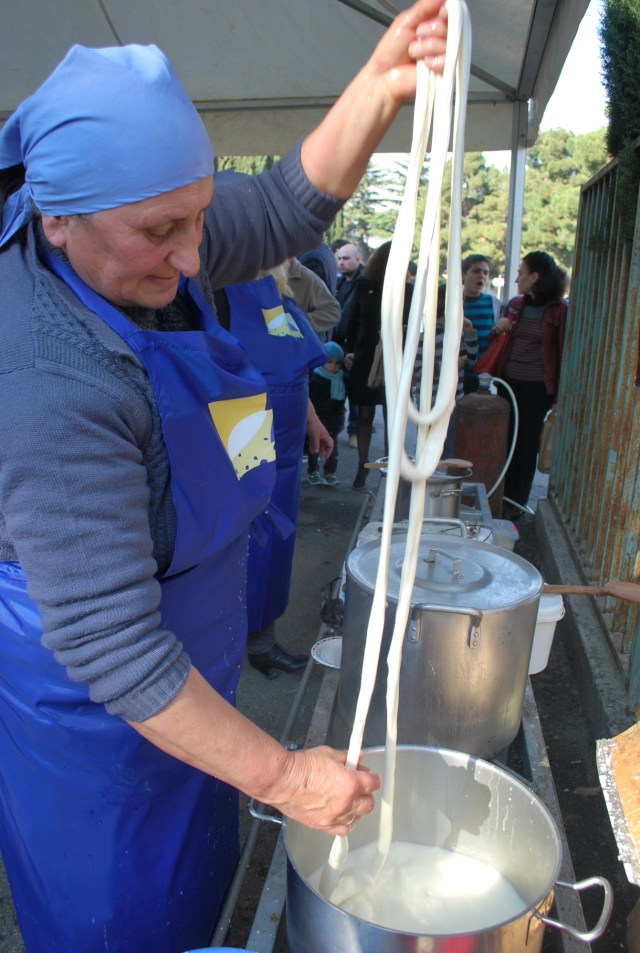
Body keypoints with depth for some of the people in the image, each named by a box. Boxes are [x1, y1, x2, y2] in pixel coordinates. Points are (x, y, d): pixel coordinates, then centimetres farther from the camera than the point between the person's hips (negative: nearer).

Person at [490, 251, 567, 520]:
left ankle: (517, 501, 18)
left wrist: (558, 391, -10)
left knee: (527, 444, 5)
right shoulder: (515, 305, 10)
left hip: (537, 387, -5)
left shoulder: (560, 310, -7)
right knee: (504, 439, 8)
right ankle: (502, 495, 22)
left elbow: (564, 351, -6)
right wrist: (498, 329, -4)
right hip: (509, 383, 5)